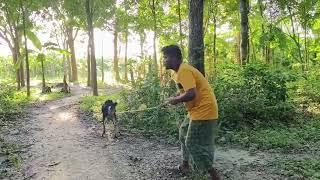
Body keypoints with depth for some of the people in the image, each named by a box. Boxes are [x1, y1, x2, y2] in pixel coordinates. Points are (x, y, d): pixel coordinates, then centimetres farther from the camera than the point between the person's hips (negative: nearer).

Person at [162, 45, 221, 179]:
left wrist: (175, 100, -14)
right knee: (184, 133, 22)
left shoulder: (184, 71, -20)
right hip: (198, 109, 11)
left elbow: (191, 94, -29)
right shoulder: (179, 71, 12)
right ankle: (186, 164, 37)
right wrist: (178, 96, 6)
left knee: (194, 143, -5)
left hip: (203, 110, -11)